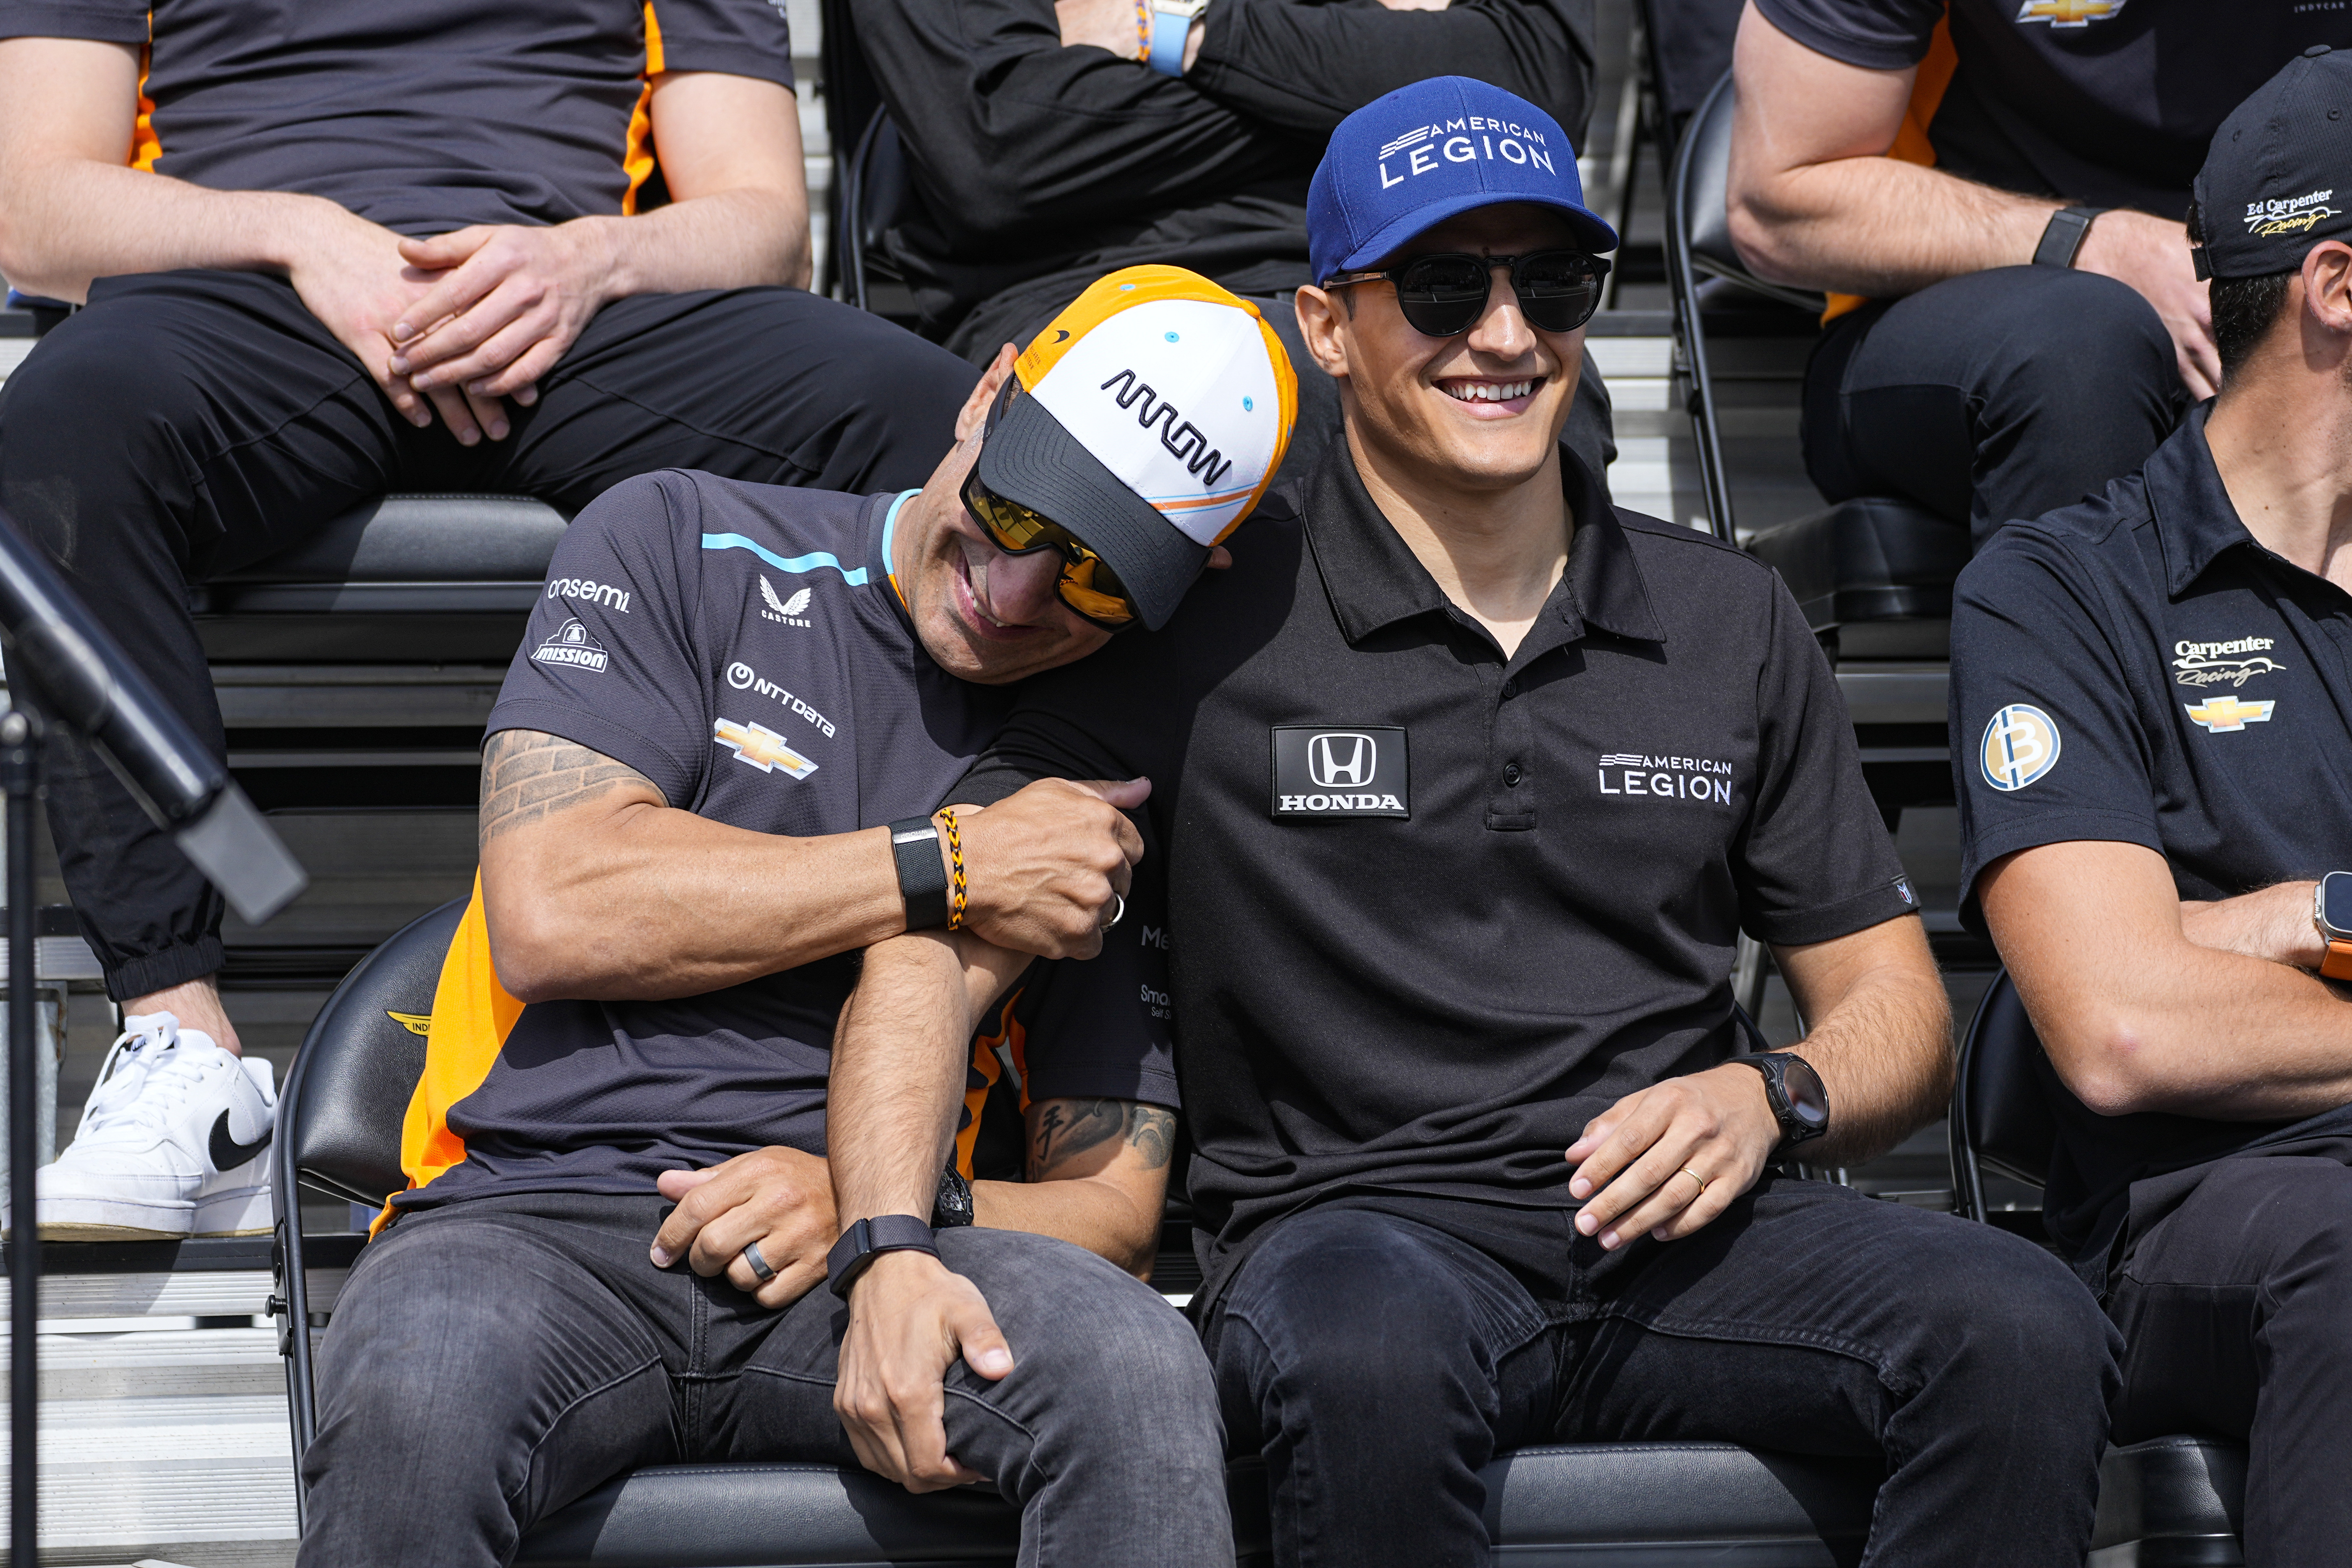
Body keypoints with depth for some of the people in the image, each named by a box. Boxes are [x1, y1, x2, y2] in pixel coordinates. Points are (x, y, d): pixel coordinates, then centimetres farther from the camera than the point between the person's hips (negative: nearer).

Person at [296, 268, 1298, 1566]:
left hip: (854, 1272, 2)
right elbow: (550, 913, -6)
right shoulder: (688, 548, 9)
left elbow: (1114, 1207, 11)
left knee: (1139, 1372, -31)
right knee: (414, 1402, -36)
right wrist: (949, 873, -4)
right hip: (537, 1219, -1)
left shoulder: (1114, 788, 14)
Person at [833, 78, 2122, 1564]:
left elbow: (1899, 1014, 18)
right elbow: (938, 942, -2)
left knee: (2027, 1333, -26)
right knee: (1373, 1361, -40)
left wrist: (1773, 1096, -5)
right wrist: (892, 1246, -19)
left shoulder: (1732, 623, 15)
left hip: (1680, 1230, 3)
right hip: (1356, 1226, -3)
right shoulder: (1204, 635, 3)